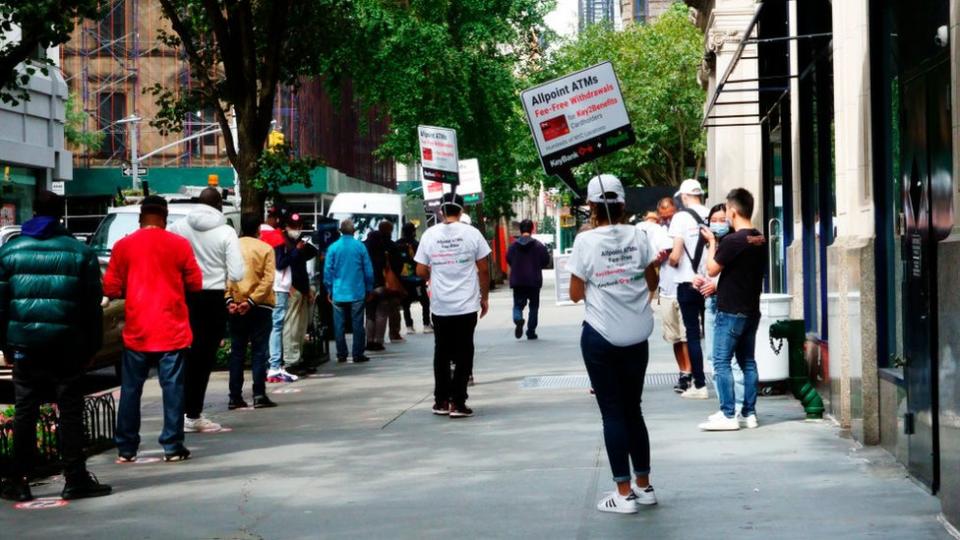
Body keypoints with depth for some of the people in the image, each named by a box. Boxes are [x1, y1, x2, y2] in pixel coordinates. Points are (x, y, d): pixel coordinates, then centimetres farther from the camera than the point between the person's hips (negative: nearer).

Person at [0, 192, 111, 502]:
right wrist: (92, 344, 6)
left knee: (25, 412, 7)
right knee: (71, 411, 3)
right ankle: (75, 479, 2)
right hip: (66, 345, -2)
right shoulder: (80, 253, 0)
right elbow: (92, 305, 0)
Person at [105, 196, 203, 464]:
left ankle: (126, 448, 10)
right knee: (172, 387, 2)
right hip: (172, 329, -1)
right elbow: (195, 284, 3)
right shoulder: (179, 244, -2)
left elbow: (111, 288, 2)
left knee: (131, 389, 8)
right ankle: (173, 447, 1)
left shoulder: (123, 246, 0)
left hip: (137, 331, 1)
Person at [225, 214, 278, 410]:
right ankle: (259, 395, -5)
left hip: (235, 306, 3)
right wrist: (252, 300, -15)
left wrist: (229, 299, -8)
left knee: (237, 351, 8)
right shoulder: (265, 248, -2)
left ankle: (235, 397, 6)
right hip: (259, 306, -3)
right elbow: (268, 279, -11)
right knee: (259, 351, 1)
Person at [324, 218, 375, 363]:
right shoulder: (360, 247, -3)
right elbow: (368, 270, 0)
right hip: (357, 292, 0)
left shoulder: (333, 247, -3)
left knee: (339, 325, 7)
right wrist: (369, 289, 11)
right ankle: (358, 355, 5)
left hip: (339, 293, 0)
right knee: (357, 325, 4)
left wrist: (329, 290, 10)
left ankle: (341, 355, 9)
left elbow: (327, 270, -1)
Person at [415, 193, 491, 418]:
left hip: (439, 306, 2)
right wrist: (484, 297, 10)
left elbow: (421, 271, 1)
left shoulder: (429, 235, -2)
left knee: (442, 353, 13)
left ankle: (441, 401, 15)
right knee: (463, 354, 4)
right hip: (466, 305, -2)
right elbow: (483, 269, -2)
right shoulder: (471, 233, -5)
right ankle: (457, 403, 0)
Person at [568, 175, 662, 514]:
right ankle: (643, 486, 22)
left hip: (602, 336, -4)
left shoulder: (586, 241, -10)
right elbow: (652, 283, 7)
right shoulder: (638, 236, -1)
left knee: (612, 412, 3)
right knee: (632, 409, 16)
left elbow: (576, 294, -6)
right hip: (637, 334, 4)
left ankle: (624, 493, 3)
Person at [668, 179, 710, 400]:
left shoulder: (681, 217, -10)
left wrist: (669, 260, 6)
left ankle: (699, 385, 1)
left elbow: (675, 257, -15)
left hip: (688, 282, -4)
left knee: (692, 333, 2)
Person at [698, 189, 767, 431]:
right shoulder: (759, 240, 7)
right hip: (752, 309, 8)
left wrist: (712, 243, 1)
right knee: (748, 361, 12)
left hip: (730, 311, -8)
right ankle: (749, 413, 14)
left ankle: (728, 415, -6)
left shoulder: (732, 241, -19)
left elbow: (712, 269, -10)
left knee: (722, 362, -3)